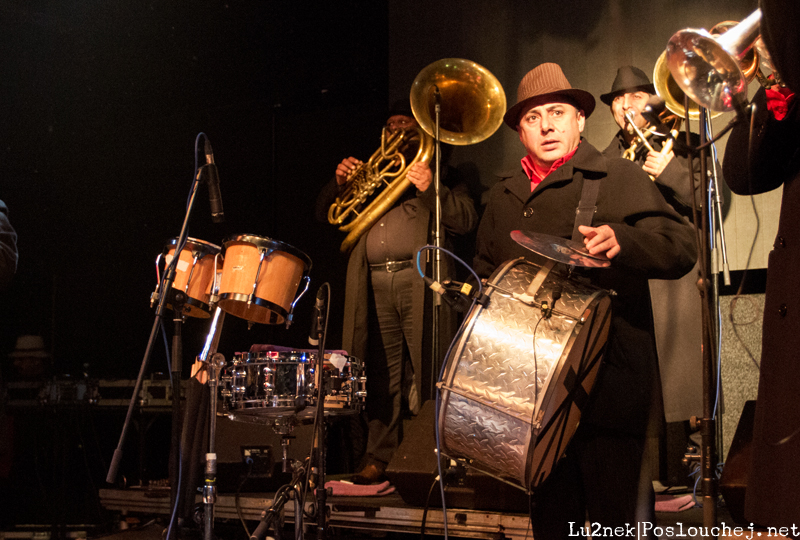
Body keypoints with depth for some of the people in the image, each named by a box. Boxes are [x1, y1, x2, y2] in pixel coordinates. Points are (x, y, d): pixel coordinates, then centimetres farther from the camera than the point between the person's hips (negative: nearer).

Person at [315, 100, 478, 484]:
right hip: (374, 284, 3)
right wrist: (339, 183, 4)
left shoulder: (440, 174, 17)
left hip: (418, 281, -3)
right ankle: (379, 457, 4)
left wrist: (430, 190, -13)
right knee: (381, 376, 1)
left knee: (427, 369, -9)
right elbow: (325, 214, 23)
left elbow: (466, 220, 1)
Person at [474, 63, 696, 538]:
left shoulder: (620, 179, 1)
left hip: (609, 385, -5)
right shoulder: (502, 197, 19)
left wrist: (622, 240, -29)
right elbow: (486, 273, 30)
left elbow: (683, 248, -10)